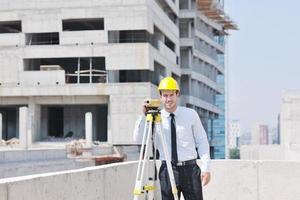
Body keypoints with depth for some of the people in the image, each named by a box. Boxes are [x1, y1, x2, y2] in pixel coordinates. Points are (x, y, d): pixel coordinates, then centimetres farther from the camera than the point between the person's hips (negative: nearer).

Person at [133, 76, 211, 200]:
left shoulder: (191, 115, 4)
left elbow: (202, 142, 5)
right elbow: (138, 139, -3)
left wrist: (206, 168, -2)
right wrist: (144, 116, -12)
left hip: (190, 168, 0)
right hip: (167, 170, 1)